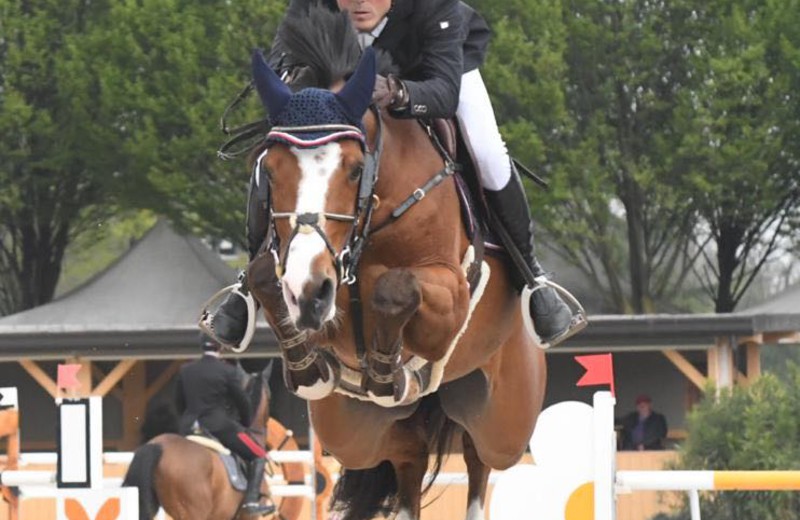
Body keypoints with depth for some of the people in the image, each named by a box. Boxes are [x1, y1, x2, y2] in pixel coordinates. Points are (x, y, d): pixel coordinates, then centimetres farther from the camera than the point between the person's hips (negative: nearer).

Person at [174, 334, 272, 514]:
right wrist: (245, 423, 17)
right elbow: (242, 402, -2)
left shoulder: (185, 370, 6)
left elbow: (179, 402, 14)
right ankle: (251, 501, -9)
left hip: (189, 428, 5)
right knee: (258, 454, 5)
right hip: (220, 425, -5)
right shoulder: (227, 371, -8)